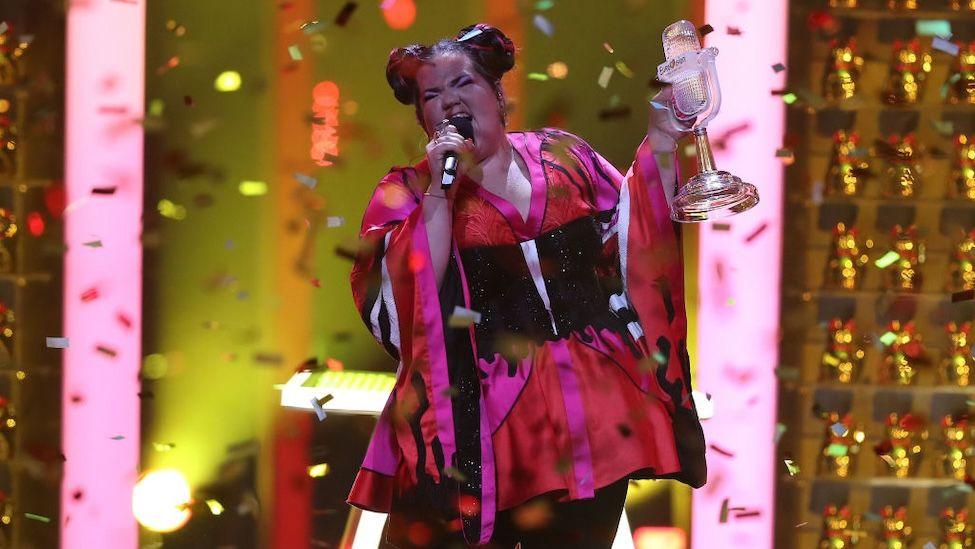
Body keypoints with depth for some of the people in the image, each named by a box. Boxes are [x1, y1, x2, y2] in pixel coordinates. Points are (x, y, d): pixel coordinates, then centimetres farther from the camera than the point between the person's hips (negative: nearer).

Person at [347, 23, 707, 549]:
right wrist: (439, 194, -18)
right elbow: (396, 304, -13)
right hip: (483, 425, -2)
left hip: (593, 413, 3)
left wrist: (661, 144, 2)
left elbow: (637, 242, 10)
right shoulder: (406, 193, 0)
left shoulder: (562, 156, 8)